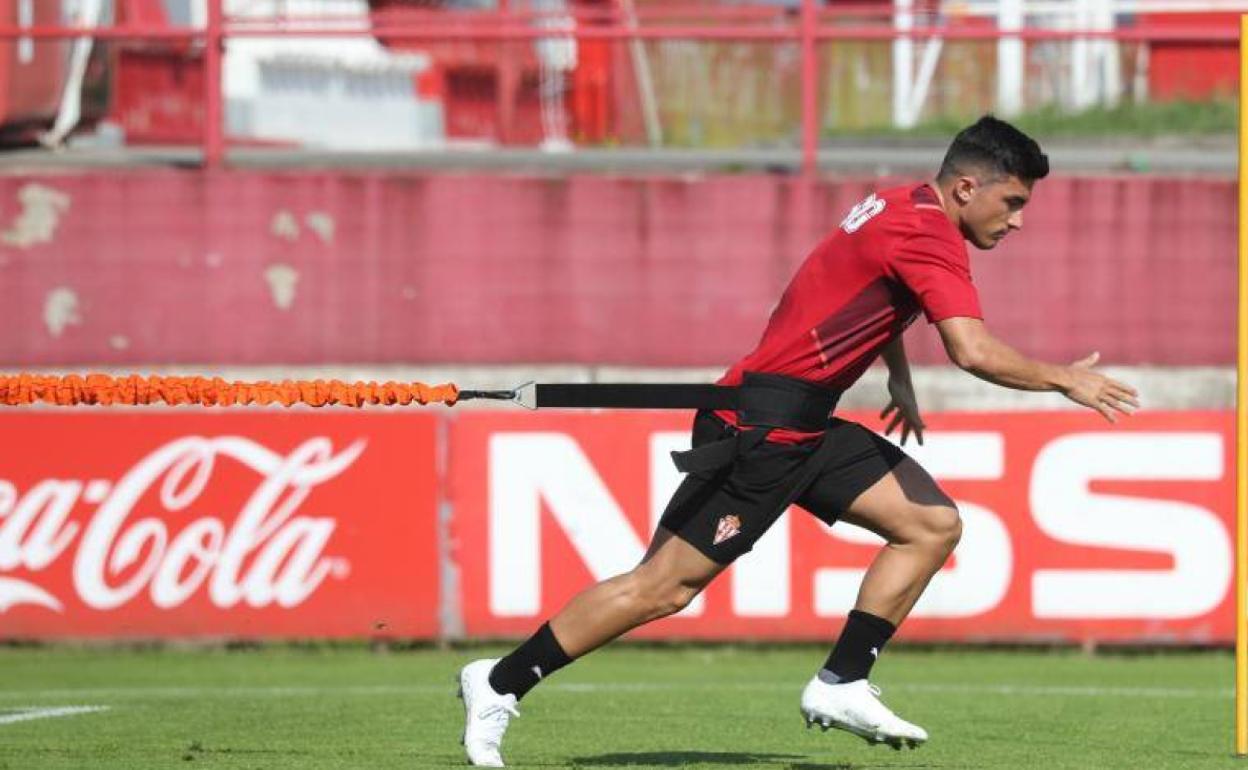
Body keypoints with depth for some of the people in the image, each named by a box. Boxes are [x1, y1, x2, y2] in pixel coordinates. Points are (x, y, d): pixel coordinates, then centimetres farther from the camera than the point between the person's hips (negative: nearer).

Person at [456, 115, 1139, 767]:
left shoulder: (904, 210, 13)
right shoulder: (928, 234, -17)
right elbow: (973, 350, -28)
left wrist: (900, 382, 27)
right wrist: (1065, 380, -15)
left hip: (806, 427, 10)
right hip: (762, 427, -10)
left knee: (934, 525, 4)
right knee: (667, 584, -8)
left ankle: (841, 684, 4)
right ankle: (500, 686, 2)